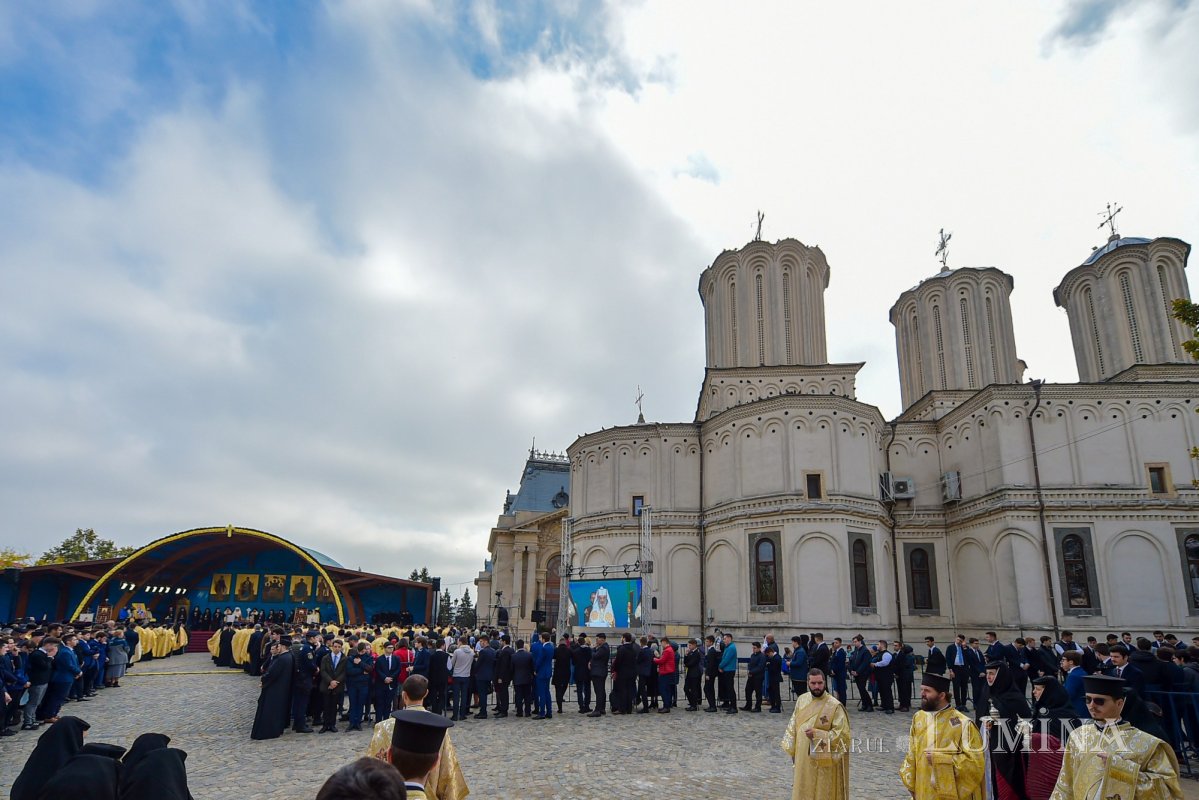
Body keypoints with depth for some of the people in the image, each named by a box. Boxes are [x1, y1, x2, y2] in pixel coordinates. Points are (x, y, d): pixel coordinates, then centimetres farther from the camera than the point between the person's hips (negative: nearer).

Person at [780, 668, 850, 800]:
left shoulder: (834, 705, -15)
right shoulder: (802, 699, 2)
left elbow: (842, 733, -16)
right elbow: (794, 725, 12)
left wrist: (817, 734, -23)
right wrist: (790, 748, 9)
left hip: (824, 760, -5)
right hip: (803, 758, 5)